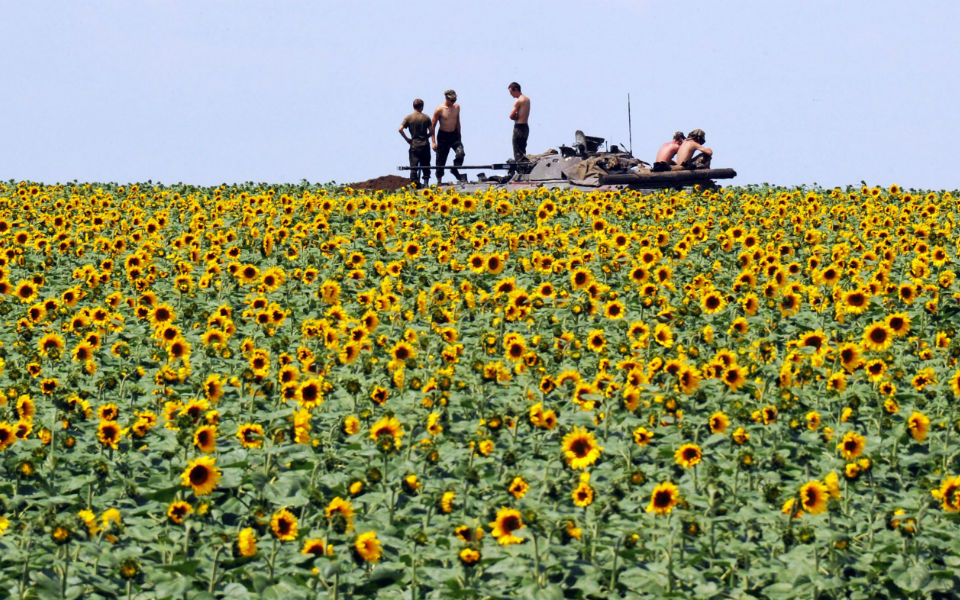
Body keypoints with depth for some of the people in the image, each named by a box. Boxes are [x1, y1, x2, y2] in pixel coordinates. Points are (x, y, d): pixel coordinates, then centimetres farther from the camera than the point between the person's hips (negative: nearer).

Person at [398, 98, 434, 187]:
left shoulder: (408, 118, -1)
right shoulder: (426, 117, 1)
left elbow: (400, 129, -10)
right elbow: (431, 131, 0)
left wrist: (407, 139, 3)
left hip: (414, 144, -1)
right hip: (425, 144, 1)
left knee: (413, 166, 1)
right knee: (426, 165, 12)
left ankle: (414, 184, -5)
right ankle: (426, 182, 2)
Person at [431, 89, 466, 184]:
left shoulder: (457, 107, 3)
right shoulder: (439, 110, -11)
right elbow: (433, 126, -6)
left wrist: (459, 136, 17)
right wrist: (434, 142, -10)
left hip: (454, 135, 4)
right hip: (443, 136, -4)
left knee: (460, 153, -19)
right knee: (441, 160, 0)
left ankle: (455, 170, 5)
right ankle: (439, 181, 12)